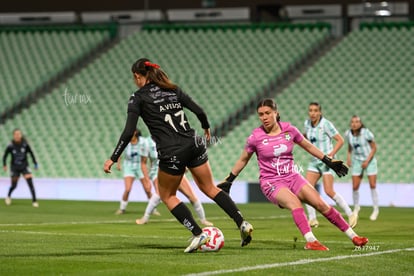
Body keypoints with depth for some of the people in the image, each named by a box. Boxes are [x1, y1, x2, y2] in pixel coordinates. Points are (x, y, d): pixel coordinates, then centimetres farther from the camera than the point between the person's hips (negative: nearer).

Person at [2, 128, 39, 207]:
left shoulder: (25, 145, -10)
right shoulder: (11, 146, -13)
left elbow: (31, 153, 4)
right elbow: (5, 156, -1)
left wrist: (35, 163, 2)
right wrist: (4, 165, -14)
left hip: (24, 167, 0)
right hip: (14, 167, 0)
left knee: (30, 183, -15)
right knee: (14, 185, 8)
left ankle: (34, 201, -10)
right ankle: (8, 196, 41)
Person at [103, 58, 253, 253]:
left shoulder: (138, 98, 0)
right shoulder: (173, 90, 14)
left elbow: (128, 132, -8)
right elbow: (199, 111, 13)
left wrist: (113, 158, -4)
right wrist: (206, 128, 33)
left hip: (171, 154, -5)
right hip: (193, 146, 5)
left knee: (167, 196, 16)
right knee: (210, 188, 18)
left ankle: (197, 234, 5)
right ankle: (242, 223, 6)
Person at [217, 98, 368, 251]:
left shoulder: (289, 129, -1)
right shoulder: (256, 137, -8)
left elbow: (308, 146, 15)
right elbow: (243, 160, 8)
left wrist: (329, 161, 15)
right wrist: (229, 181, 10)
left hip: (293, 177, 4)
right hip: (271, 182, -3)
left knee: (321, 205, -8)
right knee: (294, 202, -34)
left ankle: (353, 236, 2)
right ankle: (311, 241, -41)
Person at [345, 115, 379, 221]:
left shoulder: (366, 133, -18)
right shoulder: (348, 134, -6)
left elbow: (374, 148, -9)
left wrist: (367, 161, -17)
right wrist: (348, 157, -2)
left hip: (369, 161, -3)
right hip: (357, 161, 3)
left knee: (372, 185, -6)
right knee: (355, 187, -3)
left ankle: (375, 209, 11)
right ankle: (356, 207, 22)